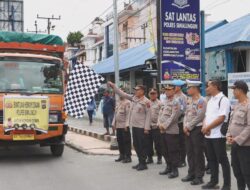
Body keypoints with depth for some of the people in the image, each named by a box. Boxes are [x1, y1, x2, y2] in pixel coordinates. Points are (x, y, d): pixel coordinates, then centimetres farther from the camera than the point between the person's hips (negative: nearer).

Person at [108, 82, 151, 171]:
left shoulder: (146, 101, -10)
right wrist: (113, 86, 11)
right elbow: (122, 94, 15)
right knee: (136, 144, 13)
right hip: (134, 126, 8)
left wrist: (146, 128, -15)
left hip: (141, 127, -7)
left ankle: (143, 163, 9)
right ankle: (140, 162, 24)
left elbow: (148, 115, -12)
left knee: (142, 145, 0)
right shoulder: (133, 98, 10)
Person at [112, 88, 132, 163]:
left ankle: (128, 156, 4)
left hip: (124, 126, -8)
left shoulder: (127, 102, -9)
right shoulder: (118, 103, 17)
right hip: (118, 125, 8)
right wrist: (114, 123, 16)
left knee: (126, 141, -2)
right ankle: (122, 155, 24)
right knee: (120, 141, 13)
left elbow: (128, 114, -15)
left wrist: (126, 125, -19)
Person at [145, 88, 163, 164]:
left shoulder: (160, 103, -1)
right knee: (148, 143, 8)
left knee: (157, 143, 0)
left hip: (156, 126, -4)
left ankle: (159, 158, 12)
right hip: (147, 126, 4)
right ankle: (149, 157, 18)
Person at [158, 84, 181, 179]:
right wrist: (160, 124, 0)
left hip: (172, 131, -8)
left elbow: (173, 117, -17)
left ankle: (174, 170, 5)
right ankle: (168, 167, 26)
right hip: (164, 131, 8)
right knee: (165, 151, 14)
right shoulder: (165, 102, 17)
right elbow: (161, 114, 17)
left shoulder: (175, 102, -9)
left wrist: (165, 125, -16)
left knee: (173, 151, -3)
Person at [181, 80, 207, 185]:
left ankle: (199, 176, 8)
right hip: (188, 130, 8)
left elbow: (199, 117, -19)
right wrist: (185, 126, 0)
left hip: (197, 129, -8)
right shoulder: (189, 100, 13)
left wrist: (189, 127, -14)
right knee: (189, 152, 13)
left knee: (198, 153, -1)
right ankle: (191, 174, 24)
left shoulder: (201, 100, -13)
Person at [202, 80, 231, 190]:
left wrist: (207, 127, -14)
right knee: (211, 159, 15)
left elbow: (221, 118, -19)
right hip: (208, 135, 8)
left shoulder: (223, 100, -11)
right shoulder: (210, 100, 16)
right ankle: (214, 181, 26)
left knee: (222, 160, 0)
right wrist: (204, 127, -3)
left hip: (218, 135, -8)